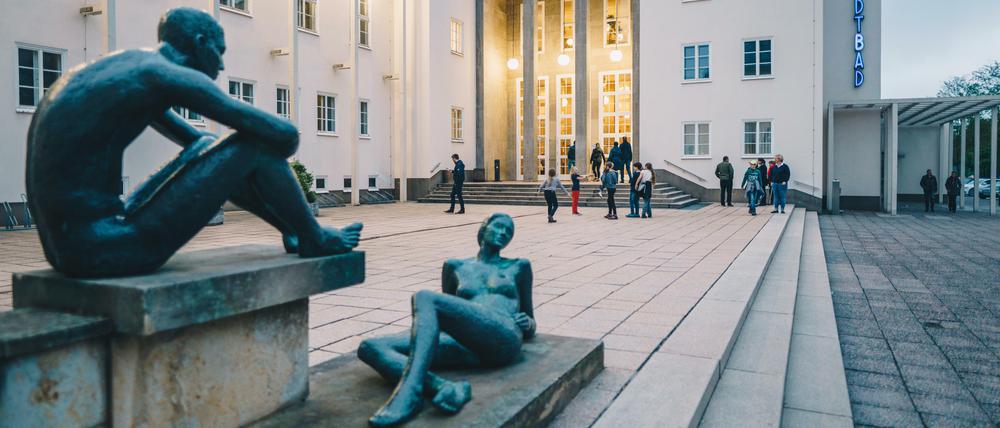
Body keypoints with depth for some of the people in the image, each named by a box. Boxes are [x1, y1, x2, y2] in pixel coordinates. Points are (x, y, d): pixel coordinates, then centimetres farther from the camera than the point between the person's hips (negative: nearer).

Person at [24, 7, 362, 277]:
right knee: (255, 146, -6)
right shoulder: (166, 74, -11)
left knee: (212, 152, 23)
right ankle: (314, 239, 13)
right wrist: (277, 154, 11)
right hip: (107, 249, -10)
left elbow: (199, 141, 31)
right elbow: (285, 134, -13)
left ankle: (293, 231, 33)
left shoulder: (126, 67, 19)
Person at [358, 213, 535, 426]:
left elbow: (530, 327, 28)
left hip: (503, 340, -3)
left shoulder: (519, 266, 26)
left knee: (425, 297, -27)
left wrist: (528, 324, 4)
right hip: (465, 345, 3)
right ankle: (443, 388, -43)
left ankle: (409, 393, -43)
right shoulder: (456, 266, 29)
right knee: (369, 347, -19)